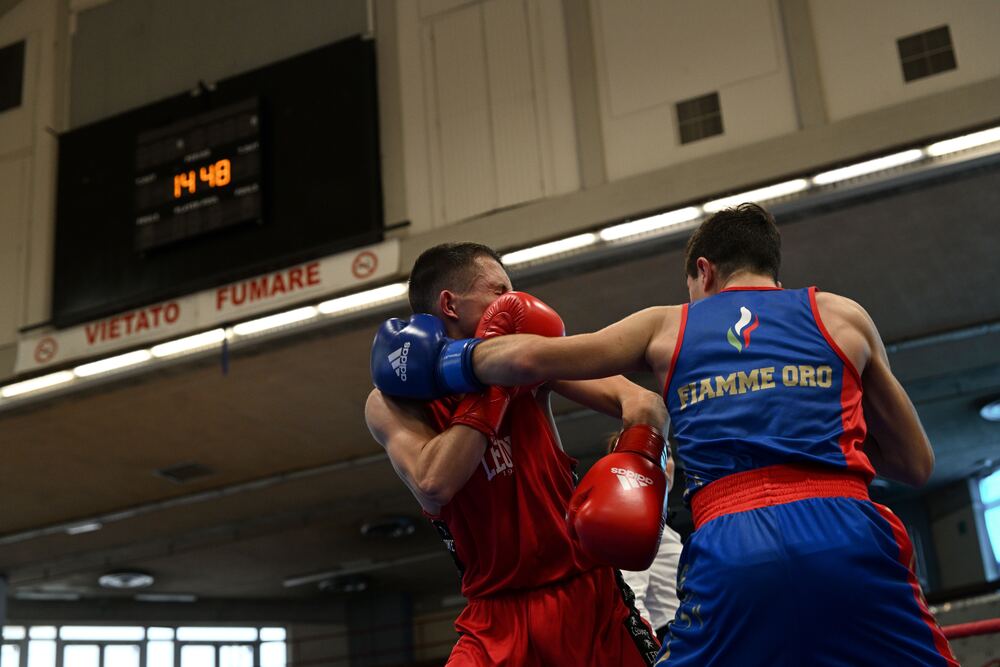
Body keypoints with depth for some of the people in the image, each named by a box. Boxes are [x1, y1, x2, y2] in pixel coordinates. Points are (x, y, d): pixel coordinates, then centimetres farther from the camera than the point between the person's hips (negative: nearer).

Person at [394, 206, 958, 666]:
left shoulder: (668, 326, 19)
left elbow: (529, 358, 10)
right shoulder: (842, 315, 20)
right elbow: (917, 465, 23)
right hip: (848, 539, 0)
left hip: (730, 555, 0)